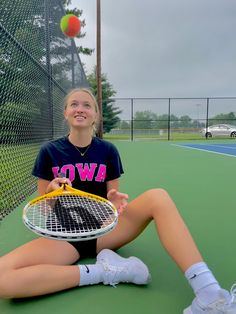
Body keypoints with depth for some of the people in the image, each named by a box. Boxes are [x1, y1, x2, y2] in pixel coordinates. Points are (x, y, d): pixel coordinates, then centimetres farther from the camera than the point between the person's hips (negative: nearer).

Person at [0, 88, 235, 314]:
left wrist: (114, 200, -18)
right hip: (65, 235, 0)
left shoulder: (108, 150, 3)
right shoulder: (49, 151, -1)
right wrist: (51, 193, -21)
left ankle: (209, 295, -30)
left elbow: (112, 199, 7)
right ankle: (103, 271, -21)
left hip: (103, 229, 1)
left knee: (158, 197, -25)